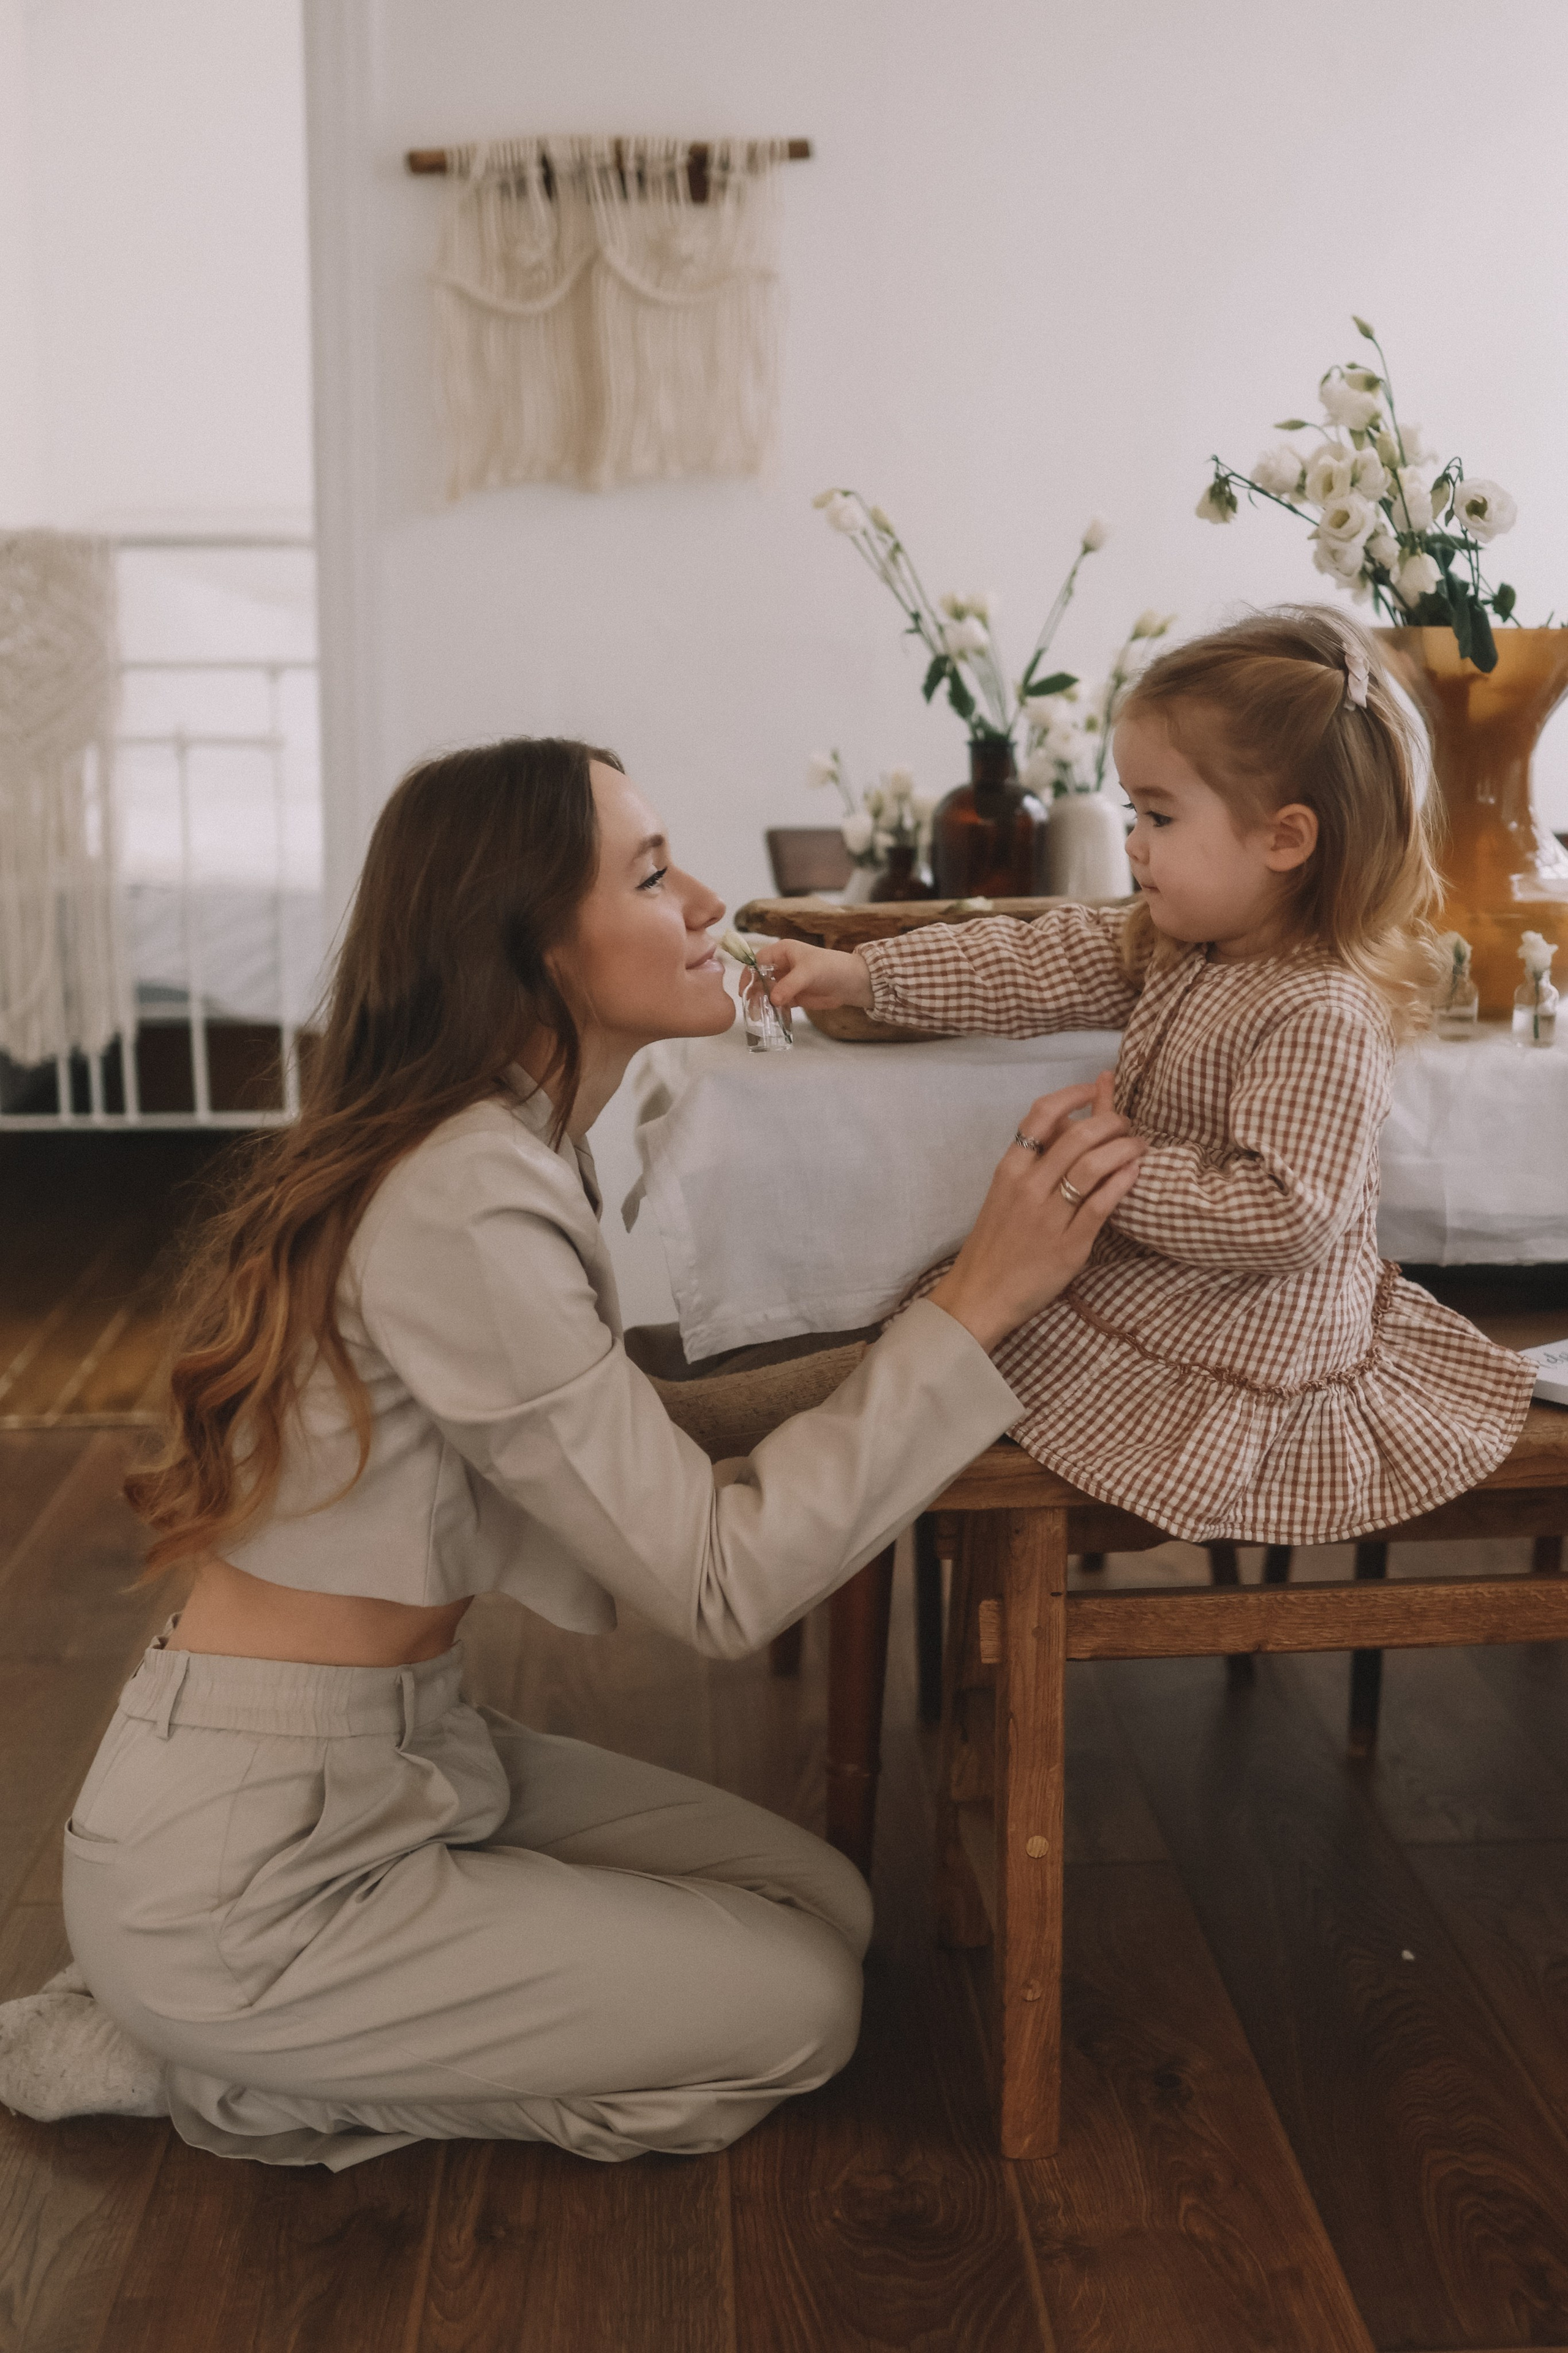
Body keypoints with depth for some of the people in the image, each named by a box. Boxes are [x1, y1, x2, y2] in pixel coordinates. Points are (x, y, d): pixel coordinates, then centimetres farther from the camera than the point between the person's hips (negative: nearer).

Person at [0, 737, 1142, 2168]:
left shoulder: (517, 1151, 5)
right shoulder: (463, 1208, -25)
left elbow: (594, 1536, -1)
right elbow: (719, 1587, -24)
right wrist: (980, 1300, -23)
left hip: (404, 1755, 9)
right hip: (242, 1871, -9)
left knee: (824, 1904, 8)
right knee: (797, 2012, -1)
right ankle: (187, 2062, 4)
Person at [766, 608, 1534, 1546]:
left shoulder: (1321, 1018, -28)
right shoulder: (1171, 945, 0)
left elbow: (1283, 1215, -31)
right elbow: (1032, 965, 2)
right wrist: (861, 974, -5)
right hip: (1145, 1289, 9)